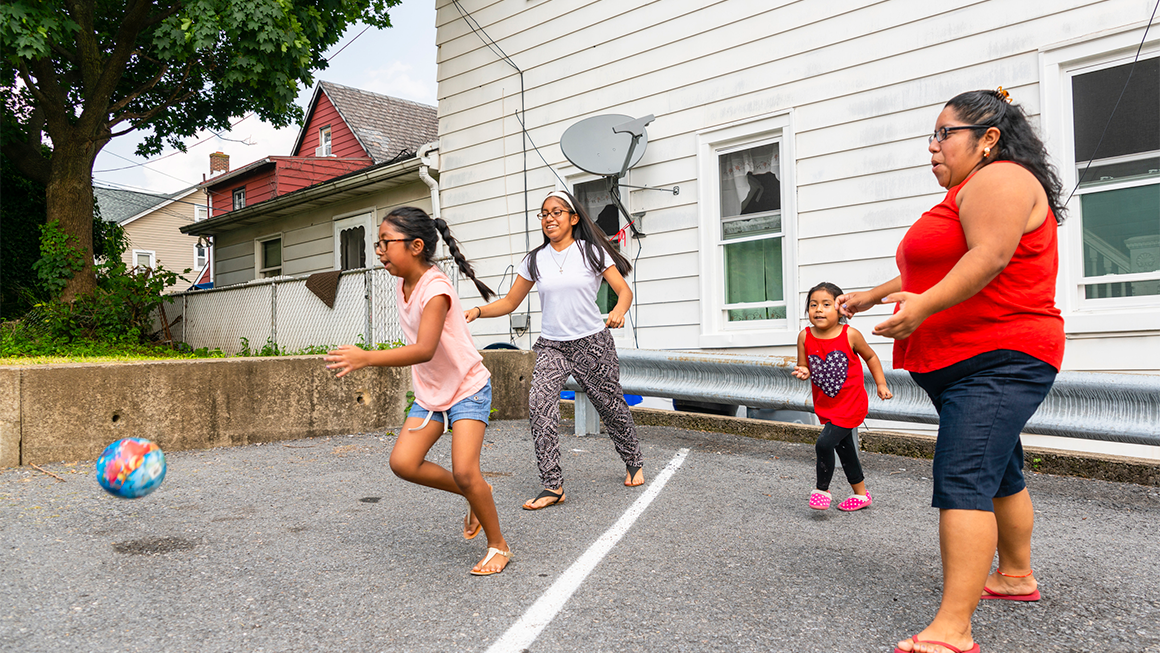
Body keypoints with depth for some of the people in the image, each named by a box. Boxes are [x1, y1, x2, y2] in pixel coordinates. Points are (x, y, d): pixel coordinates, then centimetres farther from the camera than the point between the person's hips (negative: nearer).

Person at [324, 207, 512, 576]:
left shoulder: (435, 290, -24)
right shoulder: (402, 286, 1)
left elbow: (424, 350, -37)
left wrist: (366, 358, -45)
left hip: (468, 388, -8)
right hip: (431, 393, 8)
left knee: (464, 471, -18)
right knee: (403, 462, -6)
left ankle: (499, 546, 5)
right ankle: (475, 495, 16)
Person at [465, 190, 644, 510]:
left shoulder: (592, 252, -1)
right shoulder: (535, 260, 6)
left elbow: (624, 290, -3)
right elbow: (510, 302, 10)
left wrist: (619, 310, -26)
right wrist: (478, 311, -7)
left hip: (592, 342, -2)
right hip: (551, 345, 2)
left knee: (610, 404, 9)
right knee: (539, 402, -21)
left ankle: (634, 463, 38)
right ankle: (553, 486, -17)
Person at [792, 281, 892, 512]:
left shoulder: (850, 335, -14)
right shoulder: (805, 337, -7)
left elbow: (870, 356, 3)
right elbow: (803, 366, 3)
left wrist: (881, 384, 1)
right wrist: (803, 372, -20)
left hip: (851, 404, -4)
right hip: (826, 406, 5)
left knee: (824, 443, -18)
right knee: (844, 449, 17)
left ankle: (822, 489, 5)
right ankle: (861, 494, 35)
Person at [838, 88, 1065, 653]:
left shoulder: (1000, 180, -10)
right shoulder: (969, 193, 24)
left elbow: (990, 257, -26)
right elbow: (934, 270, 30)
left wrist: (924, 305, -35)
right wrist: (872, 295, 28)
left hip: (997, 358, -12)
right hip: (968, 363, 12)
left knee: (962, 481, -20)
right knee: (997, 472, 22)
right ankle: (1016, 576, 38)